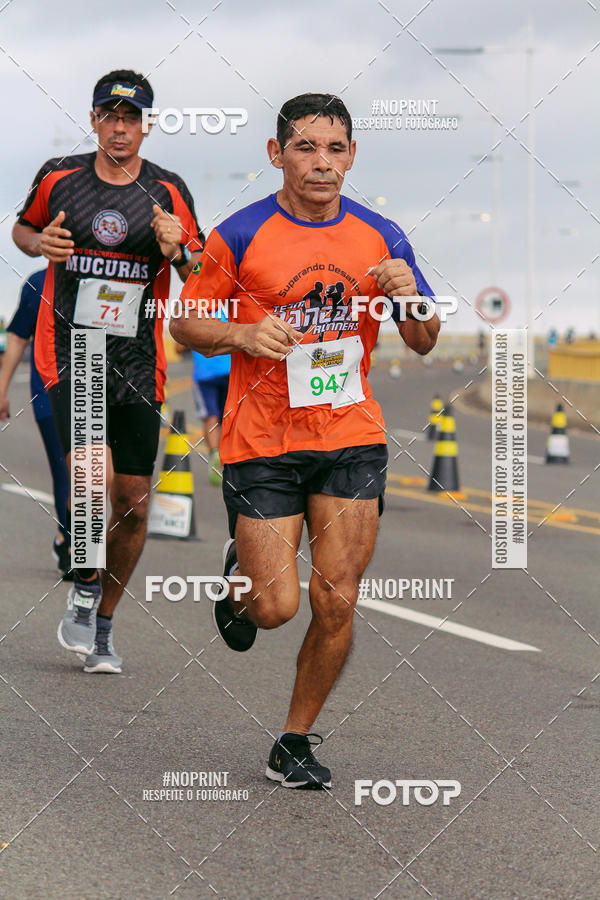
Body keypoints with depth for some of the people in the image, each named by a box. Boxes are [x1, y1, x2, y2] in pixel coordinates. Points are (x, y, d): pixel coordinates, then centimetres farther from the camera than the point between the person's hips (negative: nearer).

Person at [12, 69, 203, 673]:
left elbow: (201, 274, 6)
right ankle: (84, 591, 6)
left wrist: (177, 253, -16)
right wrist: (40, 243, -4)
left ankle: (102, 625, 23)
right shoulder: (58, 178, 2)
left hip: (138, 361, 2)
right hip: (69, 351, -2)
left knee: (133, 503, 4)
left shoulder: (168, 191, 2)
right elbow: (22, 229, 19)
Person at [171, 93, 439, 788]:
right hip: (262, 441, -2)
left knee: (335, 601, -3)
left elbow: (424, 343, 11)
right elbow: (184, 322, 3)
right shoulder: (240, 236, -6)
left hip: (351, 438, 2)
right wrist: (243, 335, -16)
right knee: (275, 607, -6)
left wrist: (410, 299, -11)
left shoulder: (379, 237, 3)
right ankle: (239, 575, 31)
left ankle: (295, 742, 15)